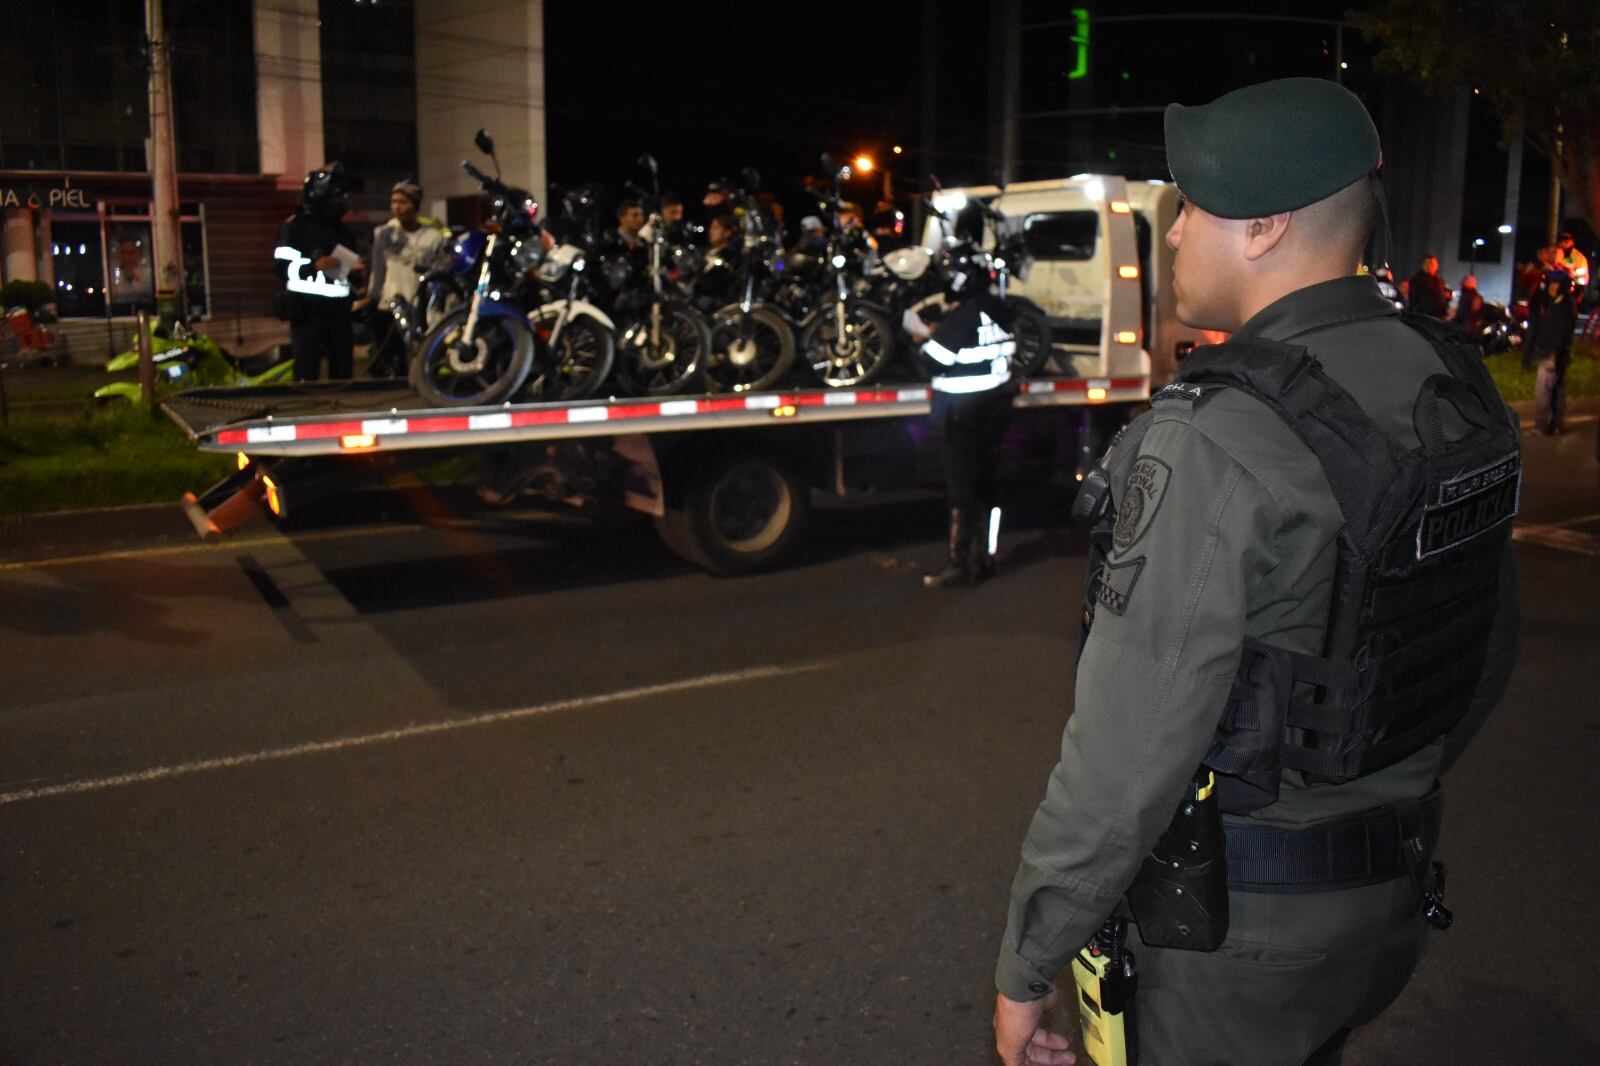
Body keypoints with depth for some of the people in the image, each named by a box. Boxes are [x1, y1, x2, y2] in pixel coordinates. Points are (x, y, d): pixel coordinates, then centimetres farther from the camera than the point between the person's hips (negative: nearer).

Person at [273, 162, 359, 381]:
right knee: (307, 374, -10)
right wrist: (315, 266, -23)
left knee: (343, 373, 5)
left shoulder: (340, 229, 20)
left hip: (338, 309, 6)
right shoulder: (295, 225, -1)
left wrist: (356, 269, 7)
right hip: (308, 310, -6)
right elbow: (282, 266, -10)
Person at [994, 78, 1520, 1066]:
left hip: (1238, 917, -7)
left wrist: (1027, 966, -15)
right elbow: (1489, 658, 10)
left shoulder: (1215, 440, -28)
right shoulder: (1462, 392, -2)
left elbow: (1128, 755, -27)